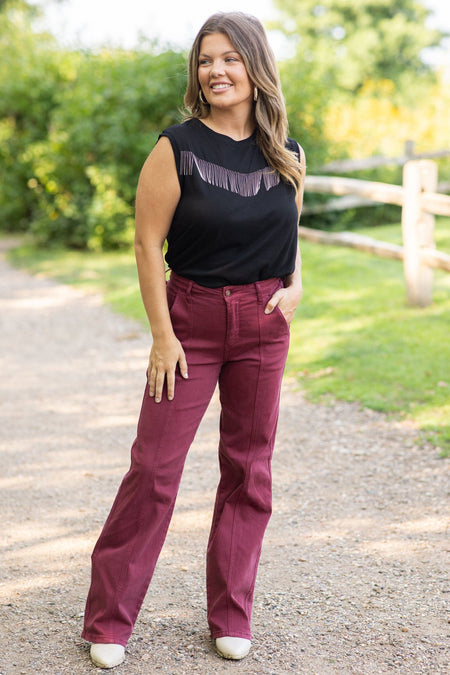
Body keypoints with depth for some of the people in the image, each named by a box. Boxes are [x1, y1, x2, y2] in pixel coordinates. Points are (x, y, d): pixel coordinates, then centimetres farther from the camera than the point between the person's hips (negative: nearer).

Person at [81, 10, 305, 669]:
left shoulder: (288, 155, 6)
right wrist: (163, 335, -11)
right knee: (155, 466, -4)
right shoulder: (177, 148, -6)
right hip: (191, 317, -3)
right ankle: (109, 621, 8)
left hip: (264, 325, 4)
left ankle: (232, 617, 21)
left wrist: (295, 286, -1)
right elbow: (148, 244, -7)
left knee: (249, 468, 8)